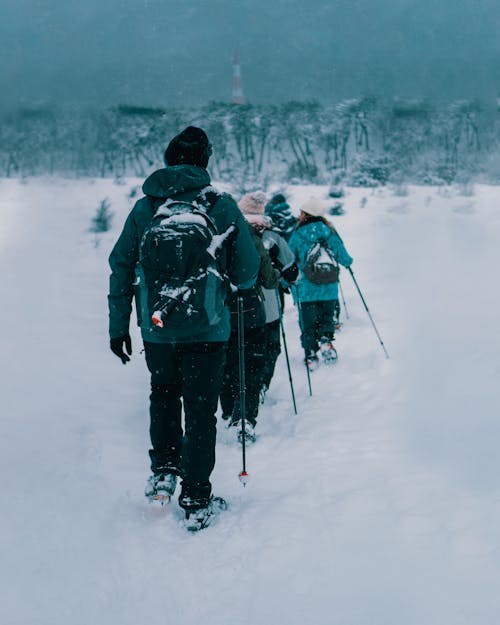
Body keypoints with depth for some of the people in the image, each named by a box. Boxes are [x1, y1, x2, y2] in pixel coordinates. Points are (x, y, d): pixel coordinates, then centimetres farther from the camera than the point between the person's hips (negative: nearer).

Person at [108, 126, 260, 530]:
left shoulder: (144, 208, 0)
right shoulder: (221, 206, -6)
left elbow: (121, 267, 1)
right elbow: (248, 272, -5)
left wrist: (118, 326, 8)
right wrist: (228, 283, 18)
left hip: (156, 327, 2)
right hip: (206, 329, -2)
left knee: (164, 393, 28)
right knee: (201, 410, 7)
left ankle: (163, 470, 23)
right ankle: (196, 502, 9)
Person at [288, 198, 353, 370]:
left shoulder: (298, 236, -8)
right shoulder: (330, 233, -2)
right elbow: (344, 258, 5)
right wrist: (348, 262, 29)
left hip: (306, 290, -2)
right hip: (329, 290, 2)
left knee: (308, 324, 11)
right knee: (327, 317, 21)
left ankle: (311, 356, 7)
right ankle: (326, 340, -2)